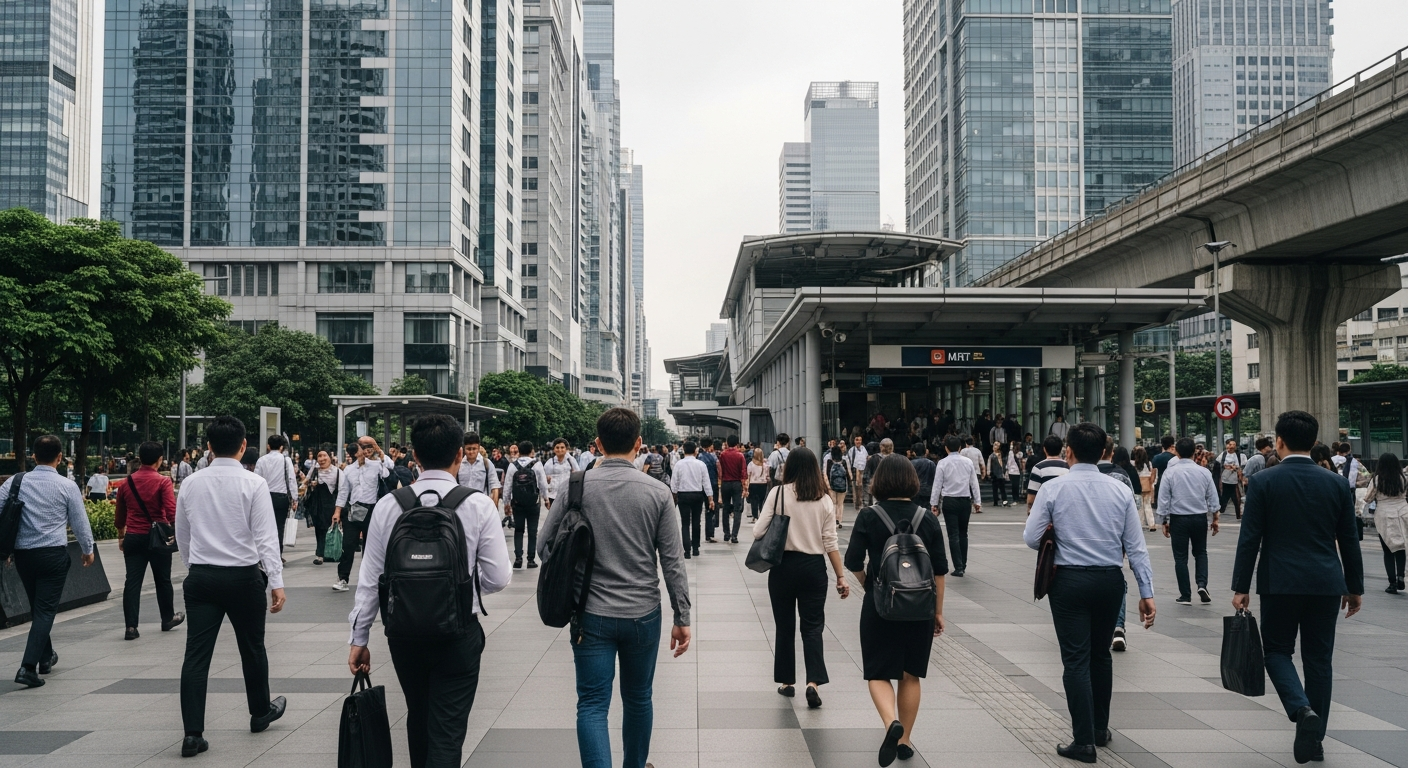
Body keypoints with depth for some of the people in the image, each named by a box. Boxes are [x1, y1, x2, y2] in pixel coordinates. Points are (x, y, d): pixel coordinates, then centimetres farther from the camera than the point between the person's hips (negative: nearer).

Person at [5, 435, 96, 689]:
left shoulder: (16, 482, 0)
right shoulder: (67, 486, -7)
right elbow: (80, 521, 0)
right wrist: (88, 550, 15)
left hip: (22, 553, 4)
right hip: (53, 553, -4)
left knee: (37, 607, 20)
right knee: (45, 609, -1)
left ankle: (46, 657, 35)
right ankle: (28, 666, -13)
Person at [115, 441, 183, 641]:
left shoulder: (127, 482, 4)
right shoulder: (163, 481, -10)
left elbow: (119, 515, 15)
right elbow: (171, 511, -20)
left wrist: (121, 536, 27)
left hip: (133, 538, 3)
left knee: (132, 581, 2)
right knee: (162, 580, 13)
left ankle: (130, 626, -3)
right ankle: (168, 619, 28)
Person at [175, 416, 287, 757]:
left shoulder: (191, 483, 3)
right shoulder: (254, 484, -10)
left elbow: (182, 536, 13)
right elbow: (266, 537, -14)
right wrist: (276, 582, -12)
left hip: (201, 576, 3)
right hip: (243, 576, -3)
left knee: (197, 653, 1)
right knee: (252, 647, 15)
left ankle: (193, 733, -3)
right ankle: (260, 713, 33)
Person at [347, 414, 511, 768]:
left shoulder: (388, 505, -5)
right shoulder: (479, 504, -11)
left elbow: (370, 579, -1)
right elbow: (498, 578, -11)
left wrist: (359, 638, 9)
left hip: (404, 632, 3)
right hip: (458, 631, -3)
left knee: (418, 720, 24)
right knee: (447, 732, 2)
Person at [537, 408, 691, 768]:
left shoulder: (576, 487, -7)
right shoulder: (657, 492, -8)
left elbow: (545, 546, -1)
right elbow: (672, 562, -6)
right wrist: (682, 618, 1)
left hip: (592, 616, -1)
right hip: (643, 614, 1)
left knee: (592, 705, 3)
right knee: (638, 698, 19)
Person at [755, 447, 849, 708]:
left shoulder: (778, 493, -7)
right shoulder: (825, 499, -1)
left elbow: (758, 532, -10)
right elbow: (830, 542, -1)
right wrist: (841, 576, 4)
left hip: (783, 566, -1)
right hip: (814, 567, 1)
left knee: (785, 626, 13)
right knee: (812, 627, 6)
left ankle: (787, 682, 21)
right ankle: (813, 682, -9)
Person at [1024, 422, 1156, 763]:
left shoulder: (1053, 488, -9)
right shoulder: (1120, 489, -1)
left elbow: (1031, 538, -8)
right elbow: (1136, 546, 0)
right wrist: (1146, 592, 3)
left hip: (1069, 580, -3)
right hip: (1110, 581, 4)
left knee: (1076, 659, 1)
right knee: (1101, 655, 19)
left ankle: (1084, 740, 1)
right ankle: (1100, 729, 31)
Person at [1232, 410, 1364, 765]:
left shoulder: (1263, 481, -7)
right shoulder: (1336, 484, 3)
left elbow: (1249, 539, -8)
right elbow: (1349, 540, 8)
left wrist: (1240, 587, -2)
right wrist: (1355, 587, 18)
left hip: (1280, 582, -3)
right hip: (1326, 584, 3)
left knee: (1277, 650, 12)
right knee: (1319, 658, 12)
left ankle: (1302, 709, -13)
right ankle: (1314, 739, 17)